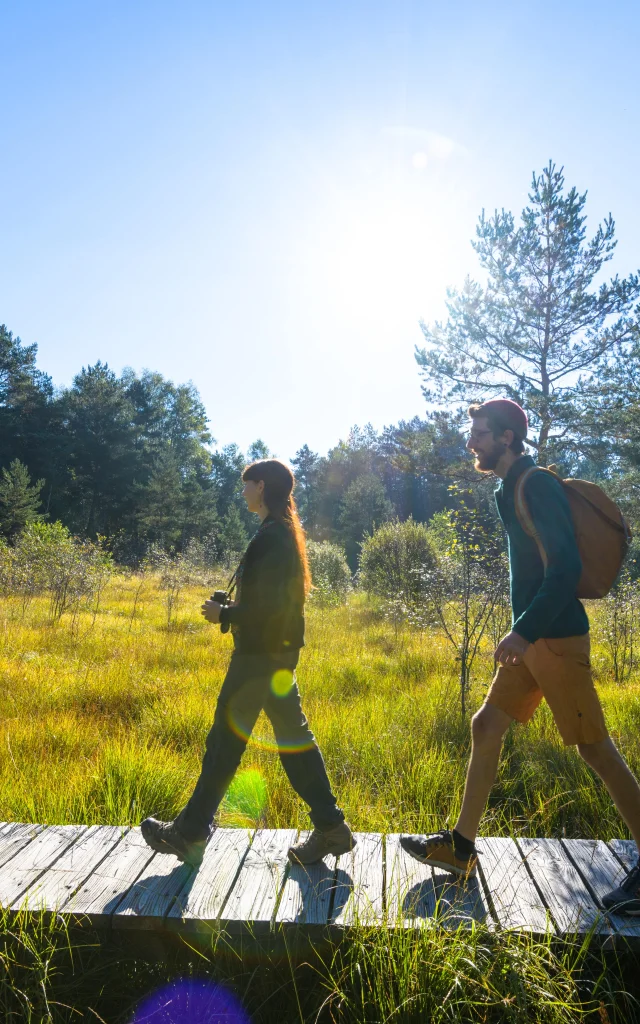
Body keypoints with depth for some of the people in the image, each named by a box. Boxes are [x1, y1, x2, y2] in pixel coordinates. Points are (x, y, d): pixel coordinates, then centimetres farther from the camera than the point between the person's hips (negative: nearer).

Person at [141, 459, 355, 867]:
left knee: (226, 739, 2)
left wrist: (224, 614, -10)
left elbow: (268, 605, -22)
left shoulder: (272, 536, -17)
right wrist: (232, 610, 12)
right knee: (293, 736, 12)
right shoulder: (286, 533, 13)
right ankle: (330, 827, 17)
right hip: (278, 653, 10)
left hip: (260, 654, -10)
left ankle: (190, 833, 17)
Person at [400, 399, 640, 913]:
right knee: (486, 726, 11)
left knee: (594, 745, 0)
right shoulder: (512, 489, 14)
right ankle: (461, 846, 21)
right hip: (533, 639, 10)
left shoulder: (536, 485, -15)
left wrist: (524, 630, -25)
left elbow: (566, 567, -23)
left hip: (556, 637, -10)